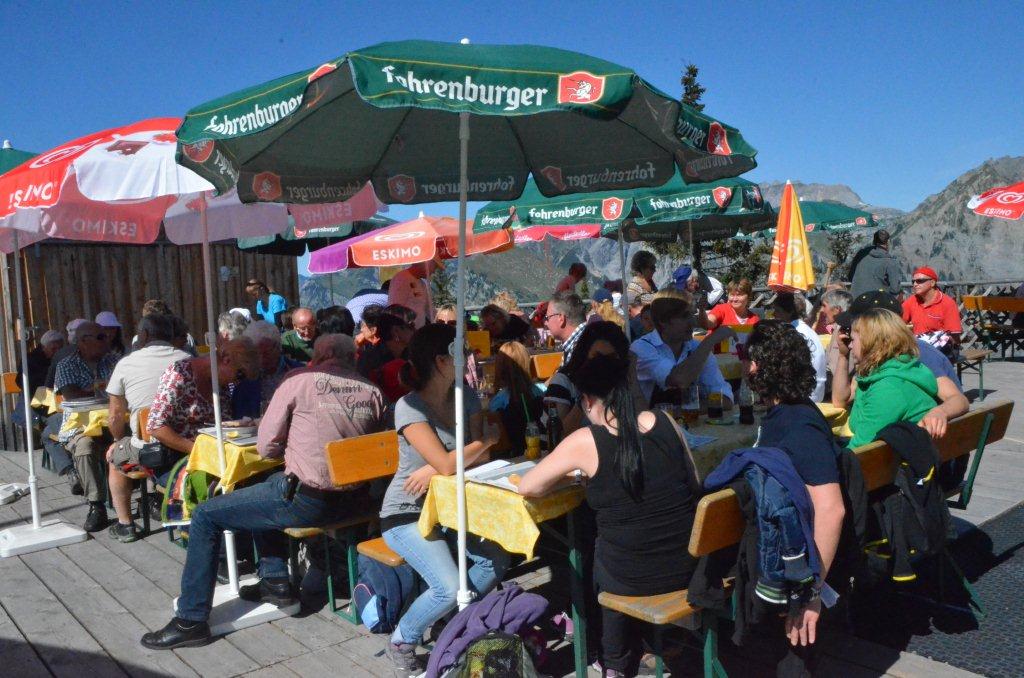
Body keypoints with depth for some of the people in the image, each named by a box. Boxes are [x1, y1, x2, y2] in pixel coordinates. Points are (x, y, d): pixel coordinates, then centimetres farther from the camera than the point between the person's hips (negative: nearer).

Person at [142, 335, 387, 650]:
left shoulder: (300, 381, -5)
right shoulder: (373, 393, 5)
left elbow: (265, 447, -2)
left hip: (306, 500, -6)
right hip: (355, 502, 7)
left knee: (205, 516, 11)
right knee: (265, 491, 32)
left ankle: (191, 621, 13)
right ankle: (275, 580, 31)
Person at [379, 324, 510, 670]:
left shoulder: (466, 397, 0)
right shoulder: (409, 407, -20)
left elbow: (480, 457, -6)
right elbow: (447, 464, -28)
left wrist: (435, 469, -22)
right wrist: (488, 437, -13)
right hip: (407, 513, -6)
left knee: (497, 560, -14)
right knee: (449, 588, -22)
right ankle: (401, 640, 8)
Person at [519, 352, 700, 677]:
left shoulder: (584, 442, -14)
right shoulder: (665, 422, -4)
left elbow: (526, 488, -4)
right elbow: (693, 486, 8)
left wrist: (574, 475, 14)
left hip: (630, 578, -3)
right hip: (687, 567, 4)